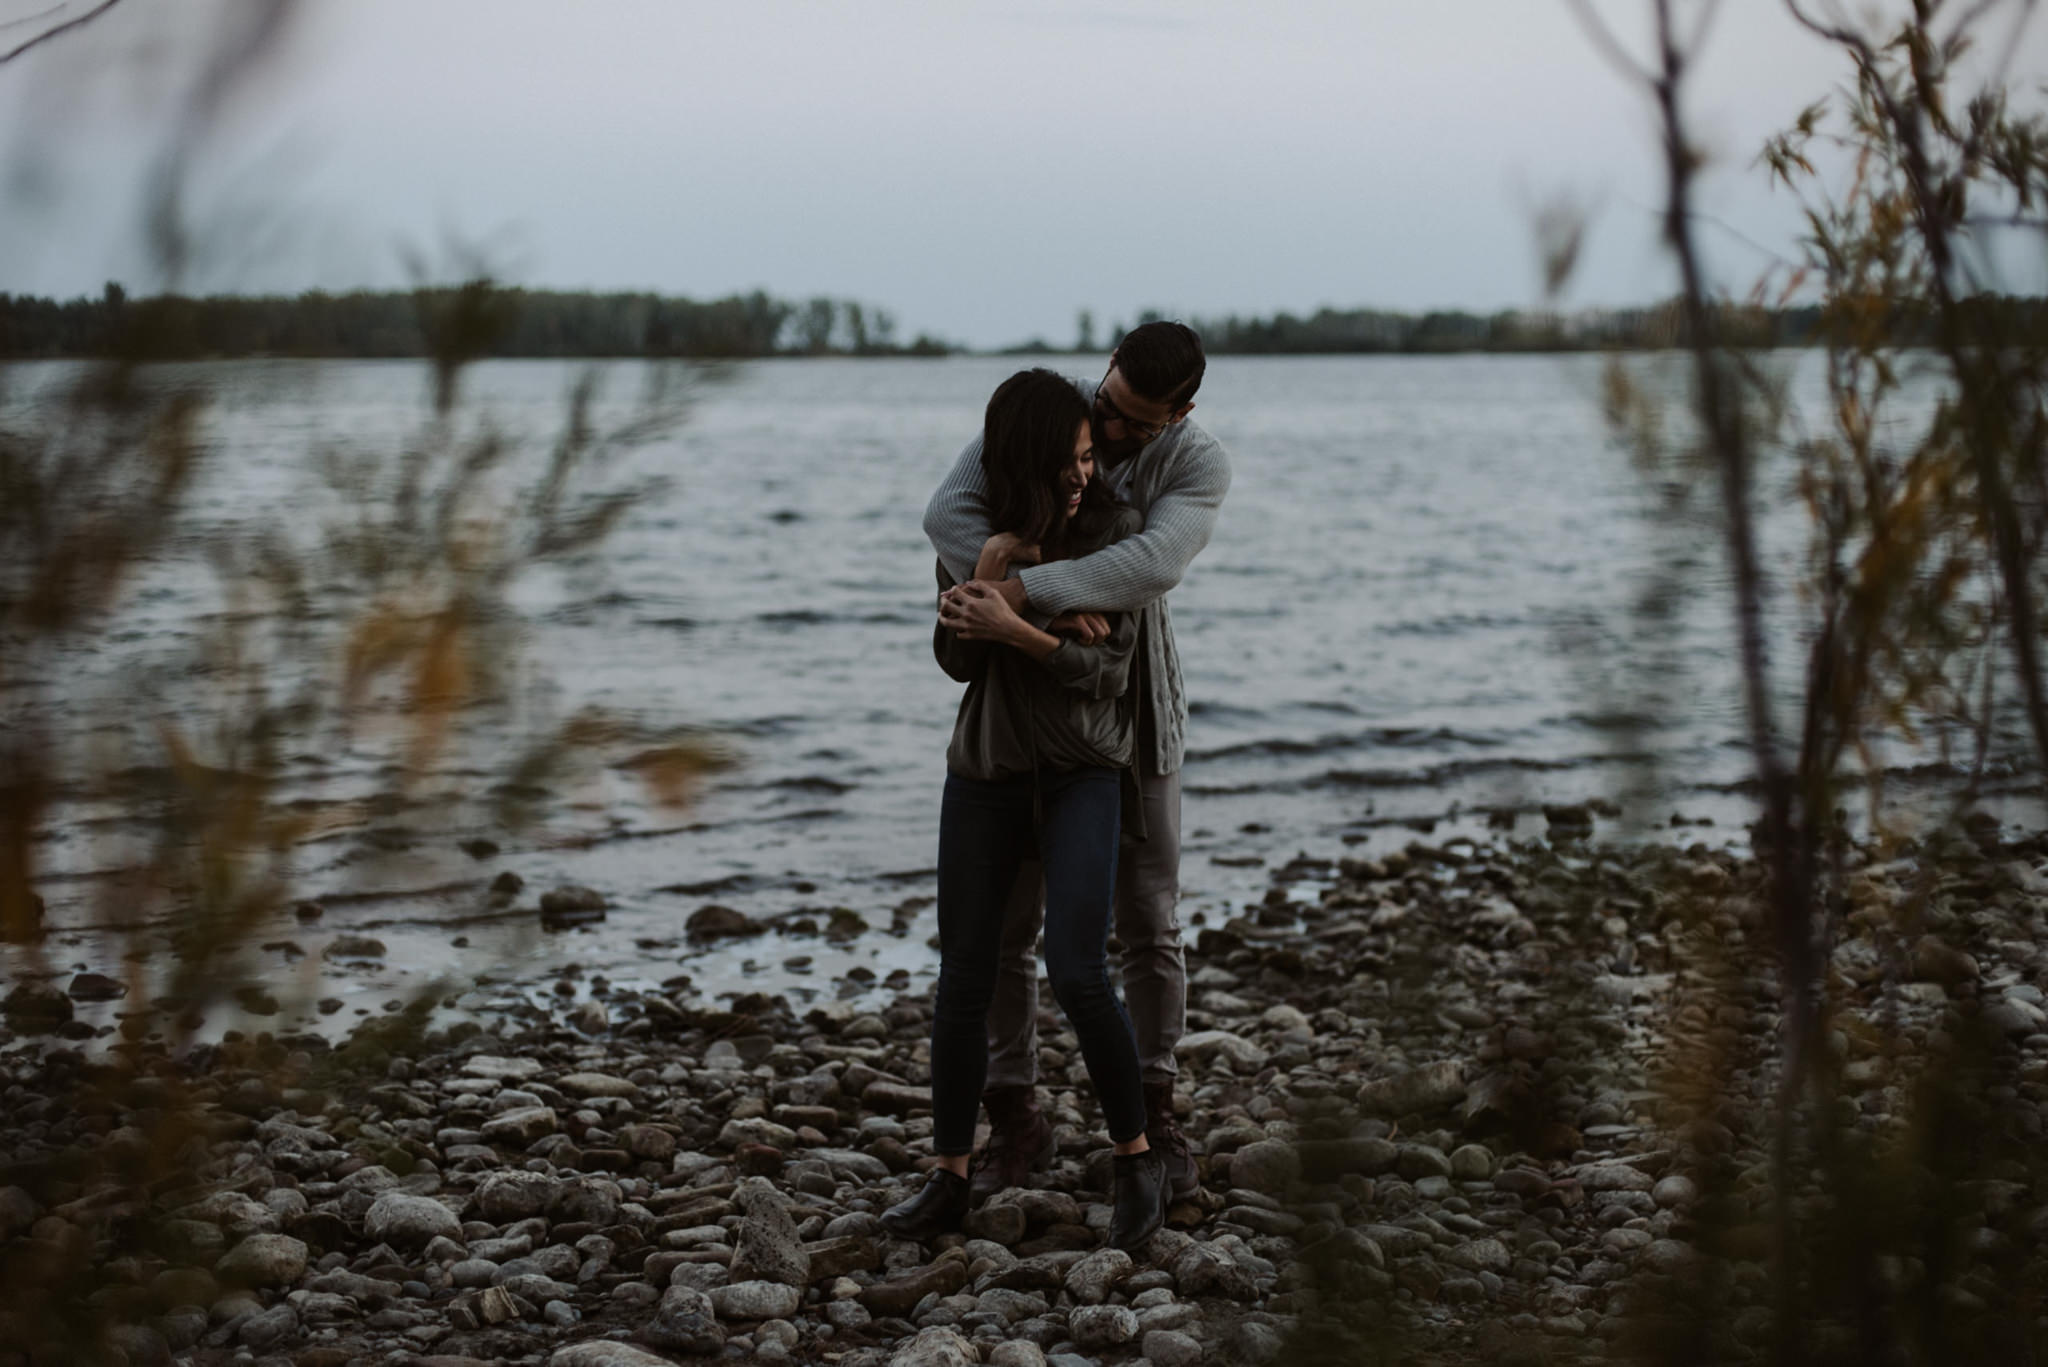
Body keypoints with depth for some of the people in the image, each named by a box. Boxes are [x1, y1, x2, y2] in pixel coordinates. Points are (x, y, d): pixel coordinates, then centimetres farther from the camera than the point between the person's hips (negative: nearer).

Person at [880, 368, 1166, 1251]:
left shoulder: (1114, 531, -9)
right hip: (985, 770, 3)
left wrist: (1014, 629, -28)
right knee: (963, 979, 3)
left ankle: (1137, 1162, 3)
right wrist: (985, 576, -20)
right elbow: (957, 661, -2)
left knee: (1076, 973, -15)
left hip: (1082, 772, -3)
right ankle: (950, 1177, 14)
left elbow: (1110, 670, -14)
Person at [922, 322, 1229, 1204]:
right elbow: (949, 512, -27)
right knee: (1006, 924, 1)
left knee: (1149, 925, 4)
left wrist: (1023, 588, -45)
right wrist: (1057, 614, -37)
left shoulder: (1199, 465, -15)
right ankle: (1016, 1121, 12)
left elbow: (1153, 565, -35)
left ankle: (1152, 1115, 19)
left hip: (1133, 710, 0)